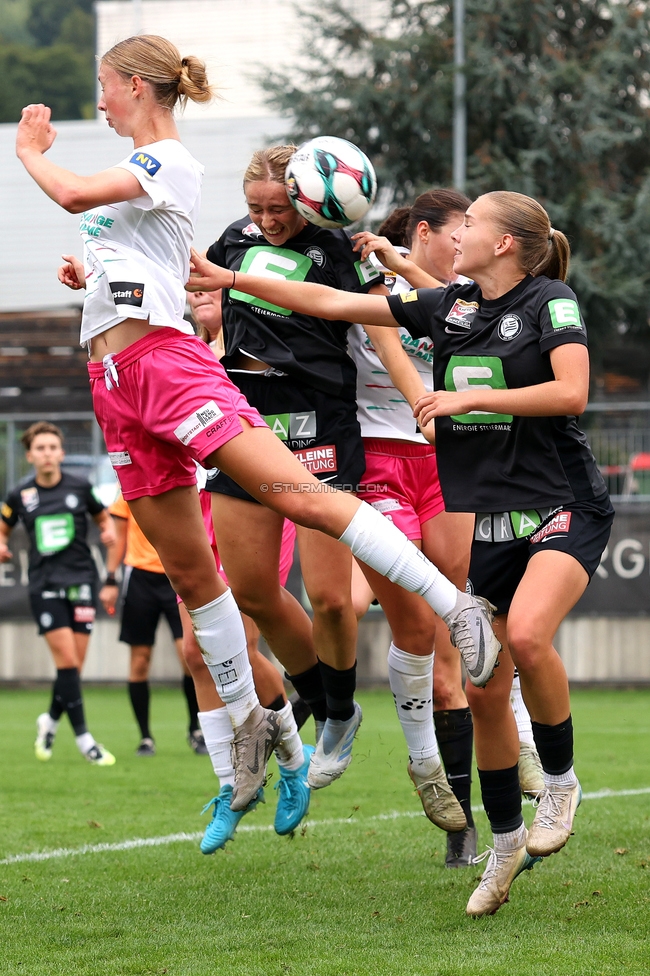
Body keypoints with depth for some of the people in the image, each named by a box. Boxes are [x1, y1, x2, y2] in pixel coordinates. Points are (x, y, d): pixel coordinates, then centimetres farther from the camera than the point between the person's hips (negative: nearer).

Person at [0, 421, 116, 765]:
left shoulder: (79, 488, 3)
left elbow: (103, 517, 18)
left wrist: (109, 531, -4)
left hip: (81, 578, 1)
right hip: (45, 584, -1)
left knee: (75, 664, 2)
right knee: (66, 659, -11)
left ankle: (50, 721, 27)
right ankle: (83, 737, -8)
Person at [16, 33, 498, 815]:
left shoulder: (169, 162, -3)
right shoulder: (132, 171, 25)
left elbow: (73, 195, -16)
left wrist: (29, 152, 2)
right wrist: (87, 274, 20)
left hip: (164, 356, -9)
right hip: (114, 382, 9)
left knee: (295, 493, -23)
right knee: (188, 570, 7)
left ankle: (457, 608, -27)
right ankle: (248, 720, 15)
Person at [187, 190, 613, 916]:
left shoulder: (550, 303, -7)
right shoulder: (446, 307, 9)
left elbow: (571, 392, -20)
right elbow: (331, 304, 11)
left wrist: (471, 398, -17)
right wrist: (230, 280, 9)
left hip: (561, 510, -6)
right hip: (481, 521, 6)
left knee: (526, 633, -32)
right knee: (484, 689, 2)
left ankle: (561, 781, -8)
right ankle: (506, 842, 18)